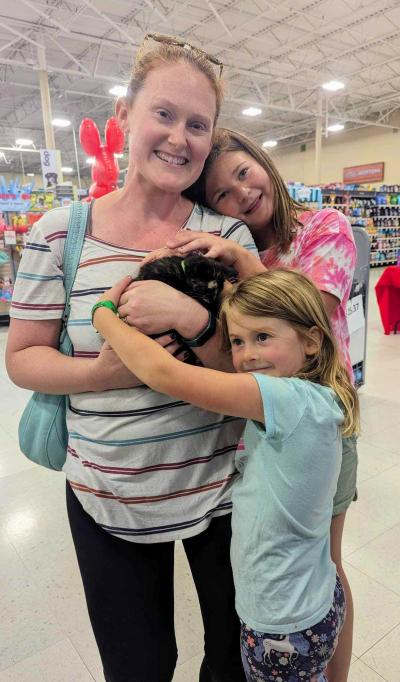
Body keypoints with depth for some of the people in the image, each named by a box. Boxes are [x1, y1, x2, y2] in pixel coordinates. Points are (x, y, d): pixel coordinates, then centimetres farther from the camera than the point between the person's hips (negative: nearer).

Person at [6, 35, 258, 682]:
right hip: (105, 501, 0)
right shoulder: (60, 231, -6)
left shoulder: (228, 233, -6)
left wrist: (191, 317, -27)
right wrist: (100, 373, -21)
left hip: (221, 491, 1)